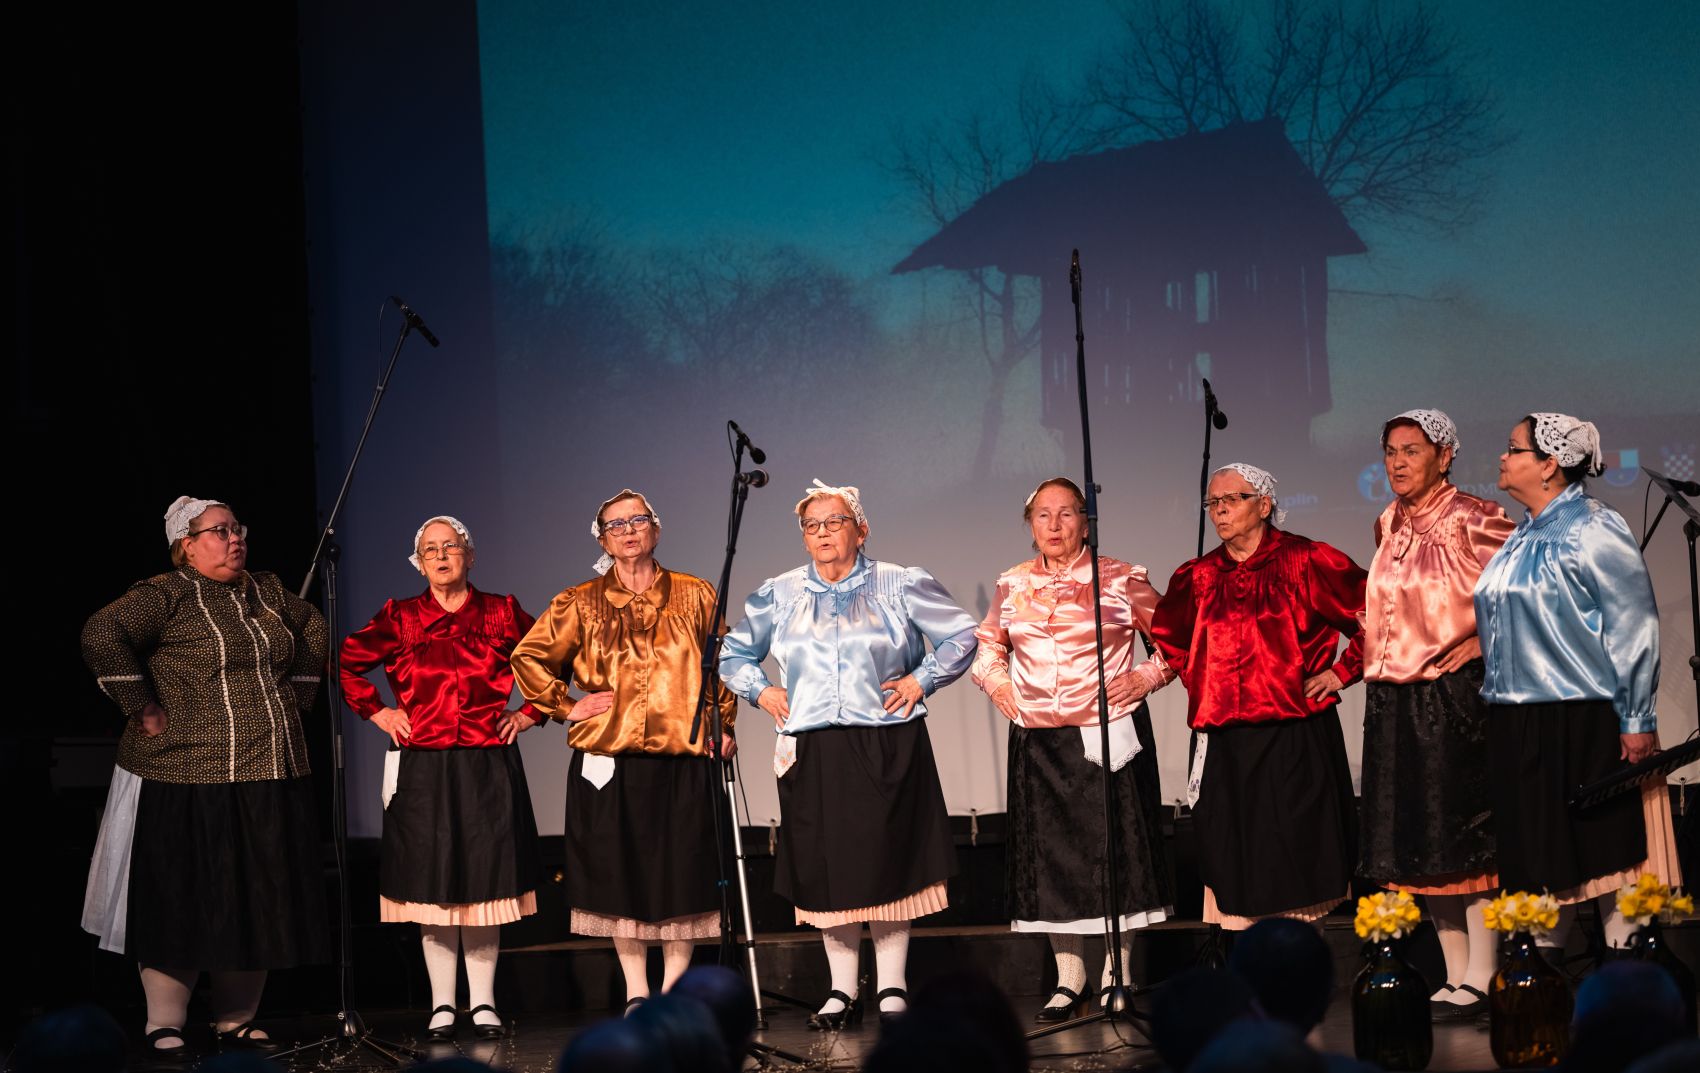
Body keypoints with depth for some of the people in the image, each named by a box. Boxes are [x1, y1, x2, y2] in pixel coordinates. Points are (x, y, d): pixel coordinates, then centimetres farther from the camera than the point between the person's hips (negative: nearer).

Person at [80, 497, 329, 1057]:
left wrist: (296, 695, 21)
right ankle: (165, 1027, 7)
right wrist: (144, 710, -18)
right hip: (191, 779, -6)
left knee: (257, 905, 9)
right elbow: (102, 634, -21)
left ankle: (237, 1022, 19)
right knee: (184, 905, -1)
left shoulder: (266, 591, 13)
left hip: (270, 780, 7)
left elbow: (314, 628, 31)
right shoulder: (167, 594, -8)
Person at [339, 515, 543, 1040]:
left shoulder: (501, 614, 7)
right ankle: (442, 1004, 7)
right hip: (423, 768, 0)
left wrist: (531, 711, 8)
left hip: (489, 765, 0)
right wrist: (376, 711, 5)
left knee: (485, 879, 1)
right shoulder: (399, 618, 6)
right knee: (433, 881, 0)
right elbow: (346, 662, 12)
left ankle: (483, 1002, 7)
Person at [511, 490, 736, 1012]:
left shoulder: (694, 596, 9)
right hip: (607, 758, 0)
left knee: (681, 872, -1)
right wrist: (566, 706, 3)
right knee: (620, 874, 1)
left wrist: (723, 724, 8)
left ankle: (675, 989, 9)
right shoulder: (581, 604, 7)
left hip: (683, 757, 0)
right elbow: (528, 657, 11)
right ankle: (636, 992, 9)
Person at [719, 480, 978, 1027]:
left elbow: (960, 636, 8)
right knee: (825, 869, 1)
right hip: (811, 751, 2)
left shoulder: (900, 586, 5)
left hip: (887, 749, -2)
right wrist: (760, 690, 8)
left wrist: (921, 680, -2)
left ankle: (892, 990, 5)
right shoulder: (779, 595, 13)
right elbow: (734, 654, 24)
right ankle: (841, 991, 8)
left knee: (887, 864, -2)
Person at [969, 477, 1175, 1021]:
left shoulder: (1121, 580, -1)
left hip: (1109, 734, -3)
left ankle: (1116, 972, 10)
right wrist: (996, 680, 7)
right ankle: (1067, 977, 13)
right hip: (1038, 740, 3)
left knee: (1114, 846, -1)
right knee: (1049, 849, 4)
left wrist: (1145, 677, -6)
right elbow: (987, 644, 24)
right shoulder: (1013, 586, 8)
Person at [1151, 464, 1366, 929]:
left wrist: (1343, 671, -2)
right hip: (1226, 747, 4)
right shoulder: (1197, 577, 11)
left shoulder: (1305, 561, -2)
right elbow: (1166, 635, 30)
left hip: (1296, 741, -4)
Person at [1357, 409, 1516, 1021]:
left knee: (1465, 834, -5)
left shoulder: (1473, 521, -9)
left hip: (1455, 695, -7)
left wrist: (1483, 639, -12)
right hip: (1393, 701, 7)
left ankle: (1480, 978, 0)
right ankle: (1455, 975, 16)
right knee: (1417, 839, 8)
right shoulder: (1388, 527, 12)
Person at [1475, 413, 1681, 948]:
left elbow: (1633, 628, -12)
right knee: (1538, 857, 11)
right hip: (1518, 726, 8)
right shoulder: (1520, 538, 14)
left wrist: (1637, 720, -14)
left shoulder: (1594, 532, -10)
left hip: (1586, 724, -8)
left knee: (1608, 850, -2)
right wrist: (1496, 698, 18)